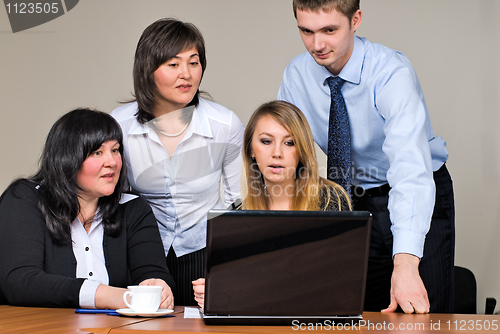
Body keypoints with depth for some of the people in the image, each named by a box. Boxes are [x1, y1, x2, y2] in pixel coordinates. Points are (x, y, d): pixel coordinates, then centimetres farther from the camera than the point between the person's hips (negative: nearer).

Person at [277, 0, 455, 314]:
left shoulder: (392, 72, -27)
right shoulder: (297, 75, -10)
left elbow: (410, 167, -40)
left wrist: (406, 262, -52)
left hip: (420, 198, -4)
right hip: (355, 201, 4)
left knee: (425, 317, -10)